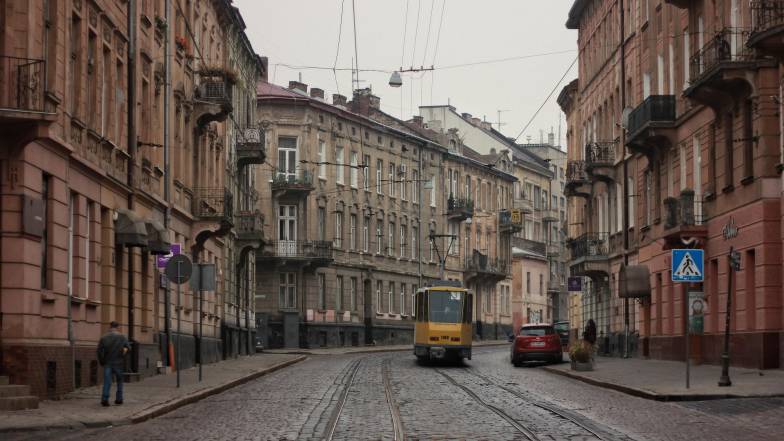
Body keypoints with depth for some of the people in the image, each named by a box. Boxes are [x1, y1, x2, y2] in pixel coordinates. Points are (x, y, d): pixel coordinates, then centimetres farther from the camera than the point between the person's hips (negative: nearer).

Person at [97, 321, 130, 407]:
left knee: (107, 382, -1)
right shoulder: (122, 337, -2)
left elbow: (99, 351, -4)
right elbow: (128, 347, -2)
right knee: (119, 381, 15)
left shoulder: (104, 337, -1)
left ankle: (104, 399, -15)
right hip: (118, 363, 0)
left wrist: (101, 361, 4)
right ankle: (119, 399, 15)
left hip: (107, 363, 0)